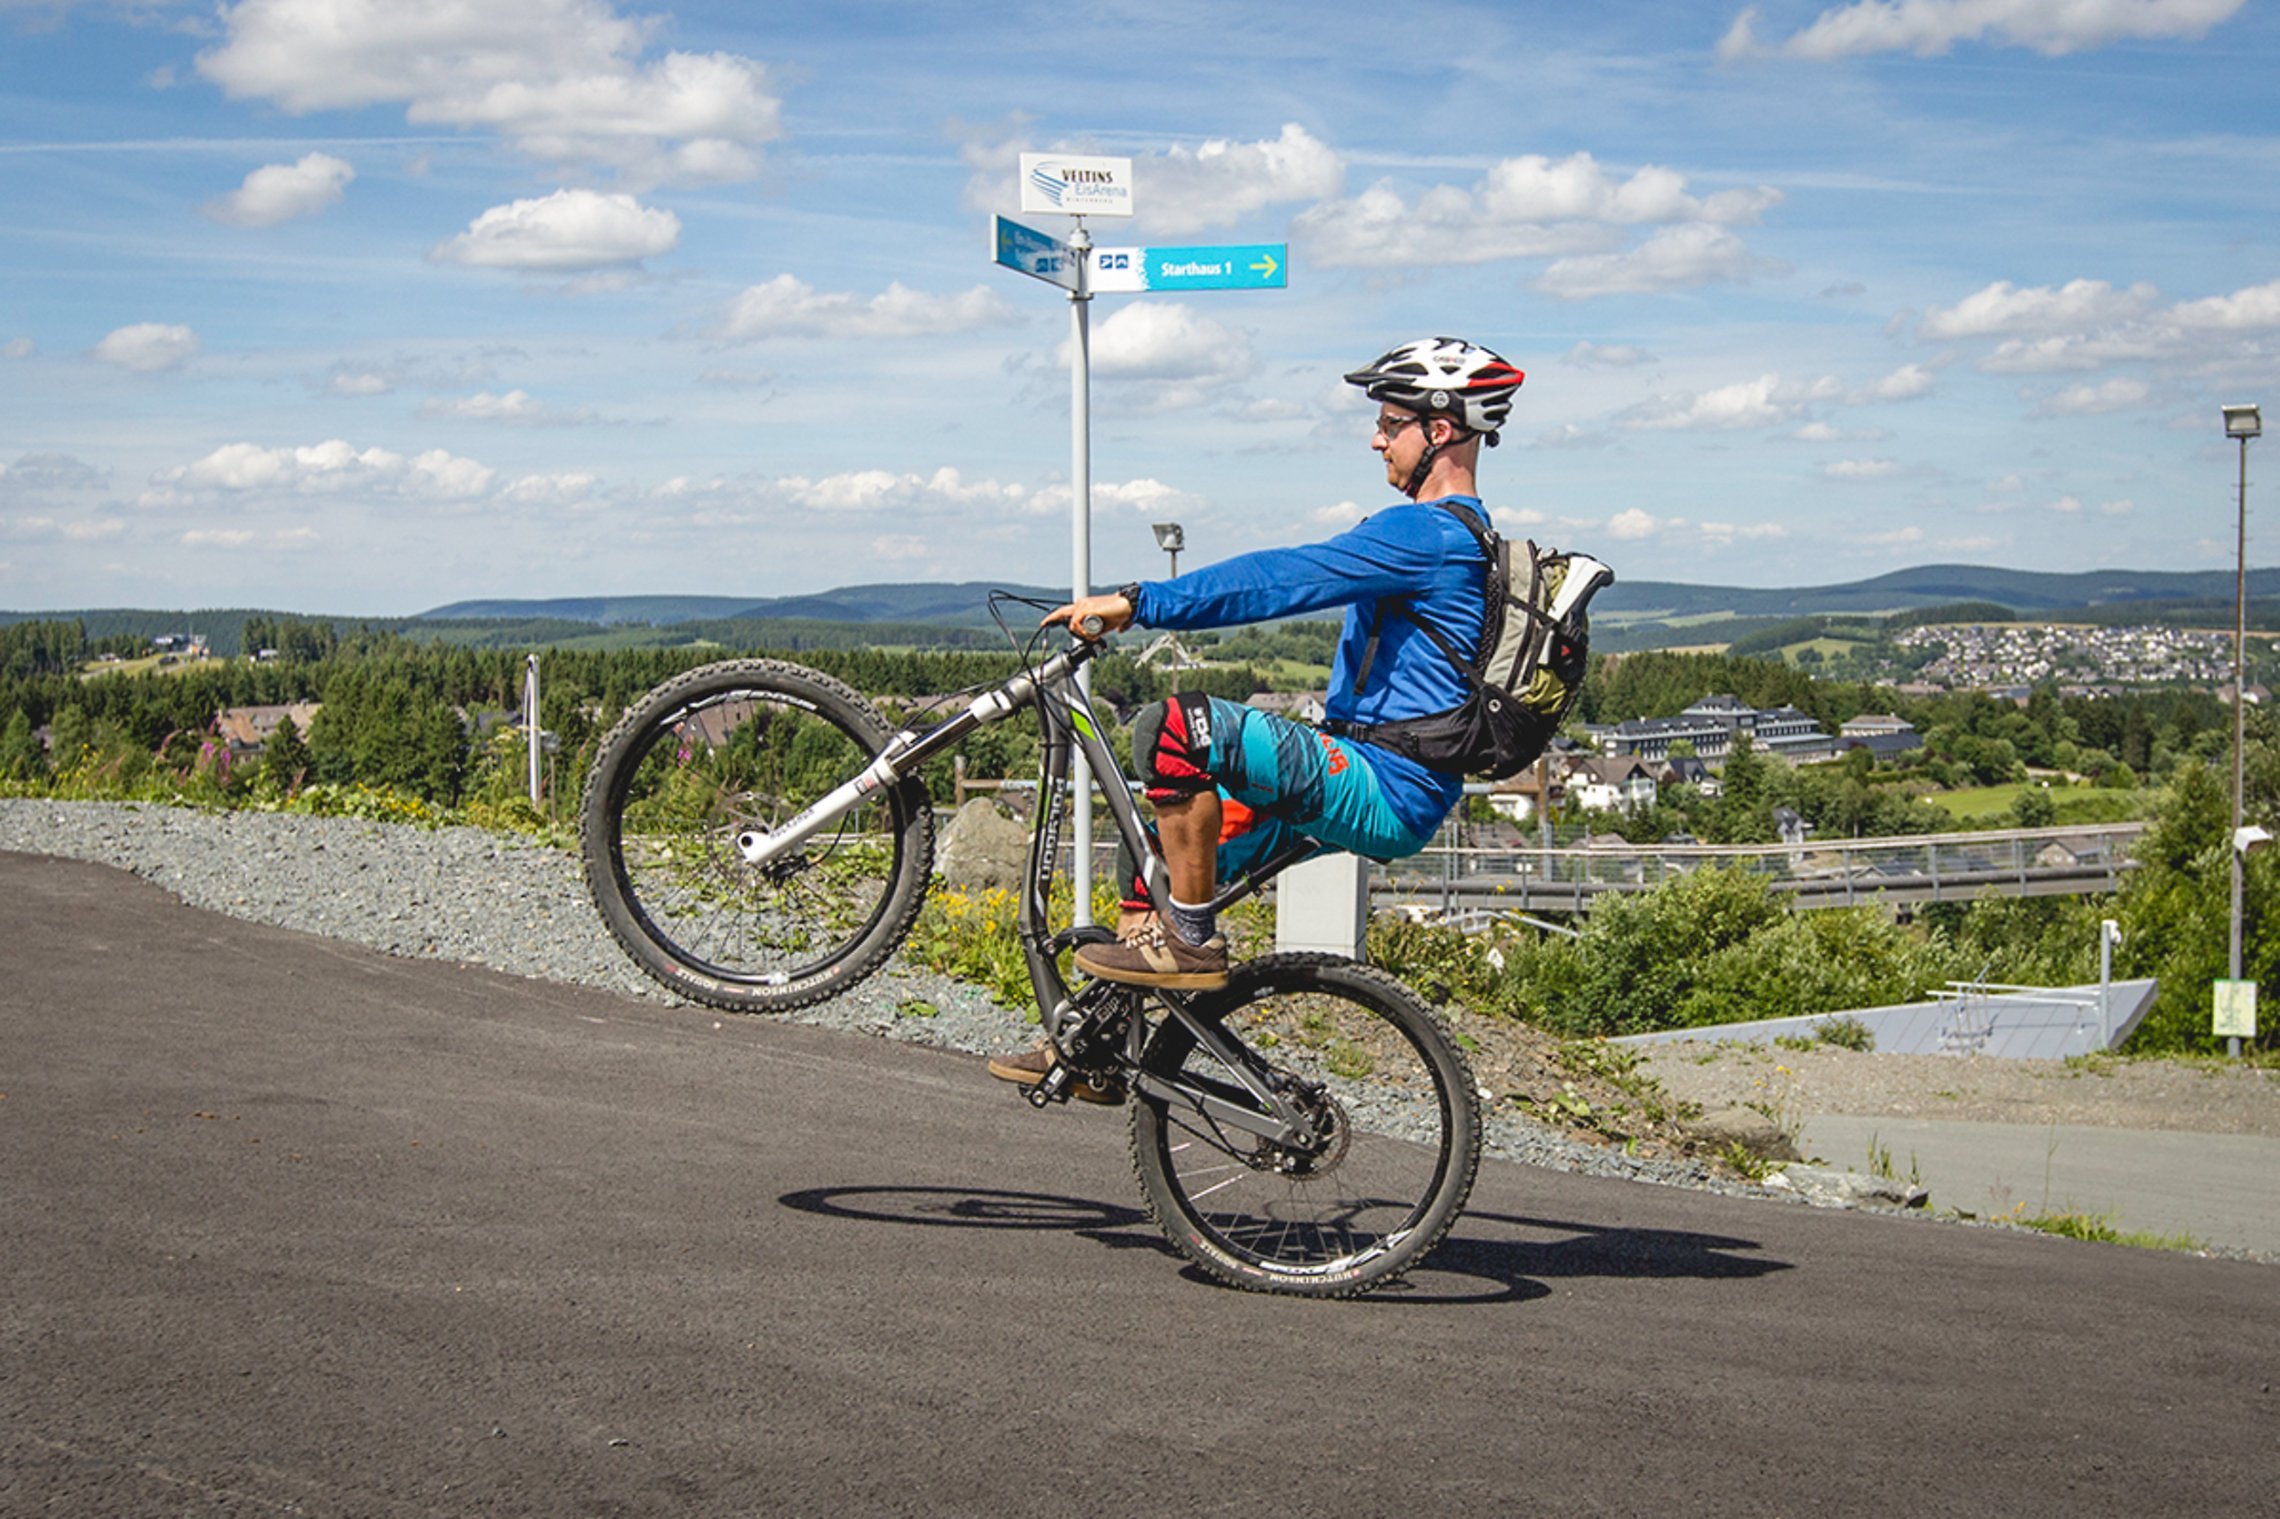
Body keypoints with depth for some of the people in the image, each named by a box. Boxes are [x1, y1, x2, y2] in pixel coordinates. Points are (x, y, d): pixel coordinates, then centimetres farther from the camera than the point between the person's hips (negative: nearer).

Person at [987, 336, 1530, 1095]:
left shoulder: (1431, 534, -15)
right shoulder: (1453, 535, 20)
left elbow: (1285, 579, -22)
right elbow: (1296, 579, 23)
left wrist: (1138, 603, -23)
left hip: (1384, 791, -11)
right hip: (1370, 784, 11)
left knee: (1175, 726, -25)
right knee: (1156, 850, 14)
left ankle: (1192, 941, -13)